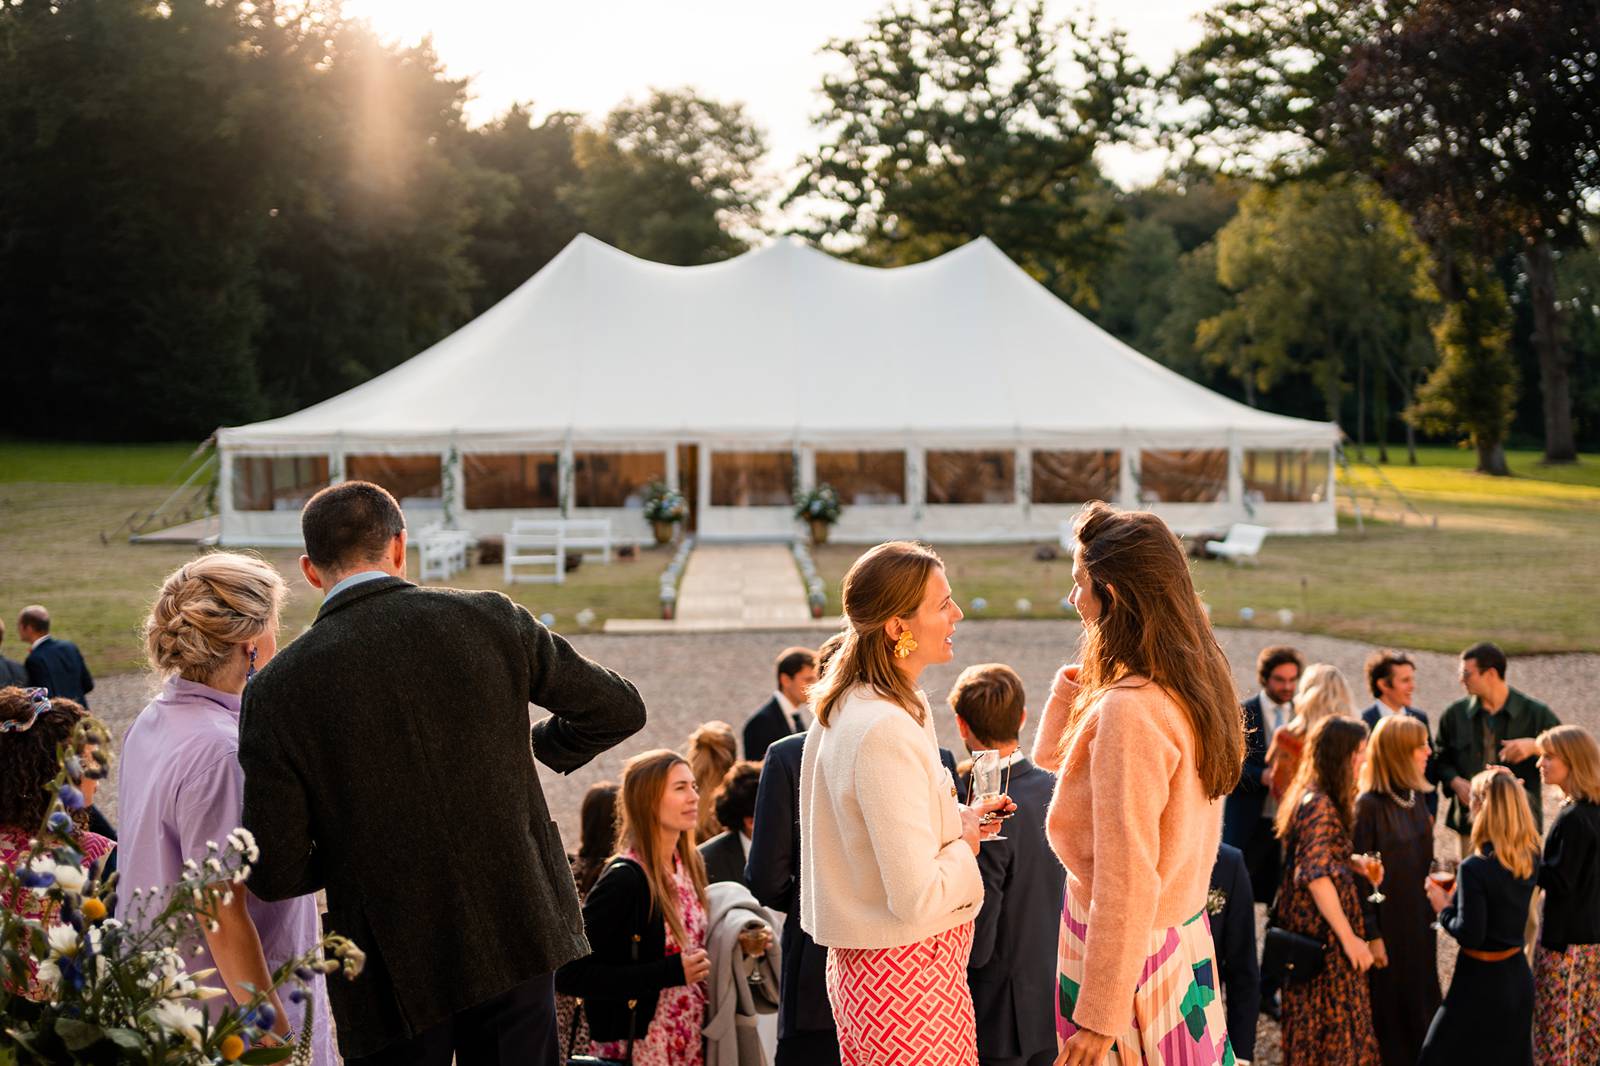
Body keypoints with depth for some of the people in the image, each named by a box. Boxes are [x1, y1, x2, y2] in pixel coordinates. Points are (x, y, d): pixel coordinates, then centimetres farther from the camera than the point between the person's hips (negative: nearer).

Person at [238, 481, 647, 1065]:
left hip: (394, 972, -2)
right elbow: (620, 709, 6)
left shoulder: (278, 689, -9)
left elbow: (274, 874, -8)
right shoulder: (490, 620, -4)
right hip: (517, 936, 2)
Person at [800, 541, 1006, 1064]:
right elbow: (918, 897, -26)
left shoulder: (843, 709, 6)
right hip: (911, 976, -10)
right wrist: (965, 845, -7)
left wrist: (957, 820, 8)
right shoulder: (887, 731, -24)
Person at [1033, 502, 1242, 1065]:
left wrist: (1099, 1015, -19)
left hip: (1129, 952, -9)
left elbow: (1127, 881, -24)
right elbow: (1050, 755, 14)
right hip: (1185, 936, 9)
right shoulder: (1201, 679, 4)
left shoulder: (1128, 711, -24)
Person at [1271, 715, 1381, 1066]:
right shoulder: (1320, 806, -19)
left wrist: (1357, 866, 8)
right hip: (1323, 936, -10)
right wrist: (1349, 937, -20)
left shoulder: (1312, 798, 11)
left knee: (1315, 1030, 15)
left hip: (1310, 929, 10)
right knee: (1331, 1026, -2)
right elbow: (1317, 877, -23)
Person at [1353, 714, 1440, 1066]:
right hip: (1388, 925, -7)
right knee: (1391, 1009, 6)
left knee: (1421, 999, 16)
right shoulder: (1369, 806, -21)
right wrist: (1371, 936, -16)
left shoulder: (1414, 798, 2)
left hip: (1419, 920, 7)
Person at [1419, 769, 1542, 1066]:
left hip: (1481, 983, -7)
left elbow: (1470, 935, -22)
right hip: (1518, 976, 7)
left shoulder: (1474, 868, -23)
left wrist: (1443, 908, -5)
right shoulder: (1530, 857, -3)